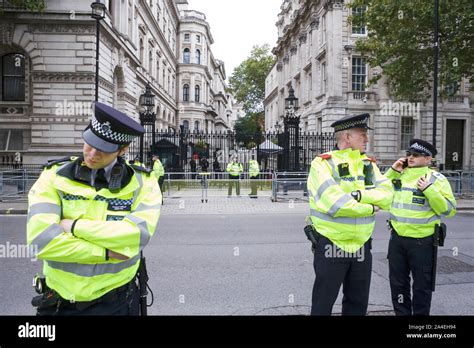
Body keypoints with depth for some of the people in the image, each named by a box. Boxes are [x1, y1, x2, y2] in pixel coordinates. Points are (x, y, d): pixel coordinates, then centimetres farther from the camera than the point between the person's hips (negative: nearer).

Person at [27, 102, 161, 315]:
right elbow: (41, 239, -18)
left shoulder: (142, 183, -8)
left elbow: (139, 233, -23)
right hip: (59, 302, 1)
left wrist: (73, 226, -19)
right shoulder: (54, 176, -7)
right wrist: (107, 252, -19)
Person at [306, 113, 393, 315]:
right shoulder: (323, 163, -12)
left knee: (358, 303, 19)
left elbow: (387, 194, -6)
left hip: (362, 246, 6)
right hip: (330, 246, -5)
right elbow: (334, 204, -25)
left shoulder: (369, 164, 7)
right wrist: (371, 208, -12)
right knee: (323, 304, 8)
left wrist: (358, 195, -22)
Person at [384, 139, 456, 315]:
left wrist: (429, 190, -23)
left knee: (421, 284, 10)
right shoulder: (399, 174, 6)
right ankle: (401, 312, 33)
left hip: (422, 241, -5)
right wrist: (393, 171, -1)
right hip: (397, 238, 5)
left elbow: (449, 209, -11)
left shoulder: (436, 179, -8)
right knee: (397, 281, 16)